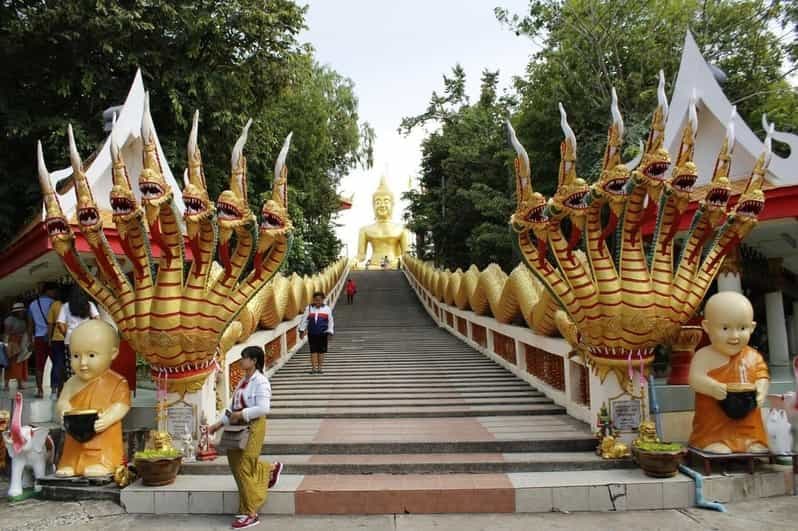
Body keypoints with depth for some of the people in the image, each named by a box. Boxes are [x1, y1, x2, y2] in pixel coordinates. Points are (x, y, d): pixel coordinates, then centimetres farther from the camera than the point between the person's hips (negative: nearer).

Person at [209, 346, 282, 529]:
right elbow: (234, 406, 15)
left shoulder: (260, 382, -16)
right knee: (235, 463, 17)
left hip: (253, 428, -9)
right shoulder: (243, 380, 10)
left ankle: (250, 514, 12)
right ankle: (271, 469, 41)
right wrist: (220, 423, 11)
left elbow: (263, 408, -24)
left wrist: (241, 414, -21)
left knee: (243, 469, -3)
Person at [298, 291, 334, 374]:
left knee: (321, 351, 5)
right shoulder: (309, 308, 0)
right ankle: (313, 368, 6)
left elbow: (330, 321, 6)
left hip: (323, 333, 0)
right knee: (313, 351, 2)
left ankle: (319, 368, 15)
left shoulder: (327, 309, 1)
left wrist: (329, 332, 1)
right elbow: (304, 319, 5)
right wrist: (302, 330, 4)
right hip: (312, 333, 0)